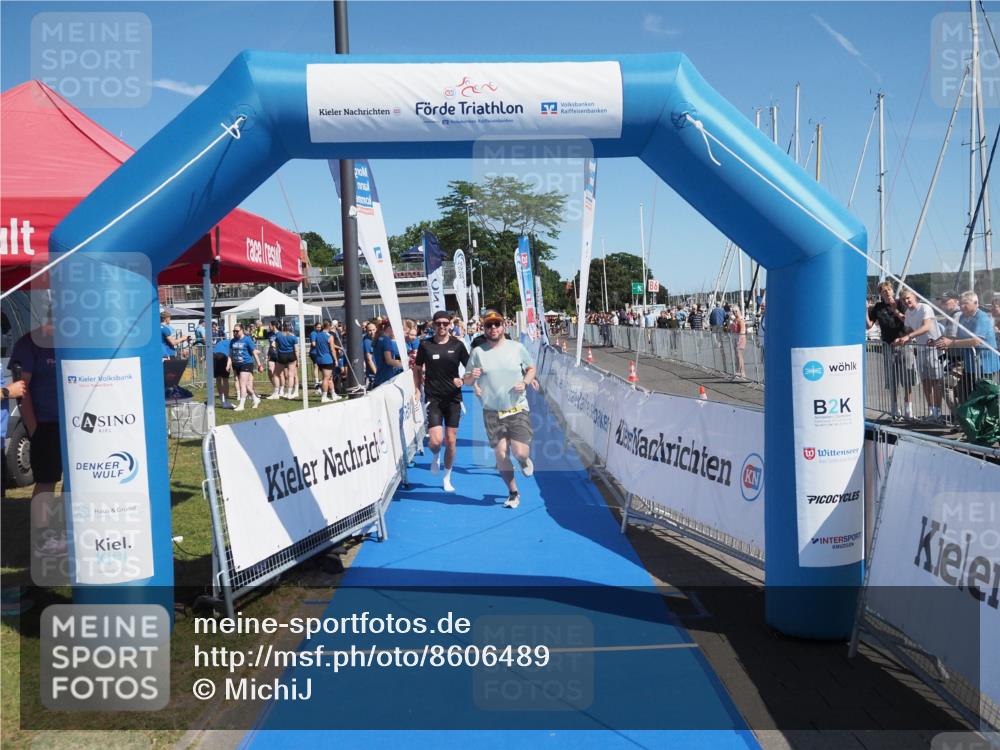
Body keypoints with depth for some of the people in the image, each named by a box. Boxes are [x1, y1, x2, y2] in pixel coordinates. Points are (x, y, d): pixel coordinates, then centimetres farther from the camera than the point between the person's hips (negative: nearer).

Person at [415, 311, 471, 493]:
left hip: (453, 398, 1)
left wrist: (463, 379, -12)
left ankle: (447, 479, 25)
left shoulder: (457, 344, -1)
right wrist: (418, 389, 1)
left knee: (451, 440, 5)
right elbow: (417, 369, 10)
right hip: (433, 398, -1)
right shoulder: (425, 345, -1)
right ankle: (435, 457, 25)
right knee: (436, 440, -14)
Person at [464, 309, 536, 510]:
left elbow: (531, 368, 12)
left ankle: (525, 460, 28)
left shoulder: (517, 347, -1)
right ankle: (513, 493, 23)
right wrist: (471, 376, -20)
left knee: (519, 452, -11)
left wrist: (525, 382, -8)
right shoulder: (478, 352, -2)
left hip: (518, 409, -1)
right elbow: (467, 381, 4)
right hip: (492, 412, 1)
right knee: (500, 454, 2)